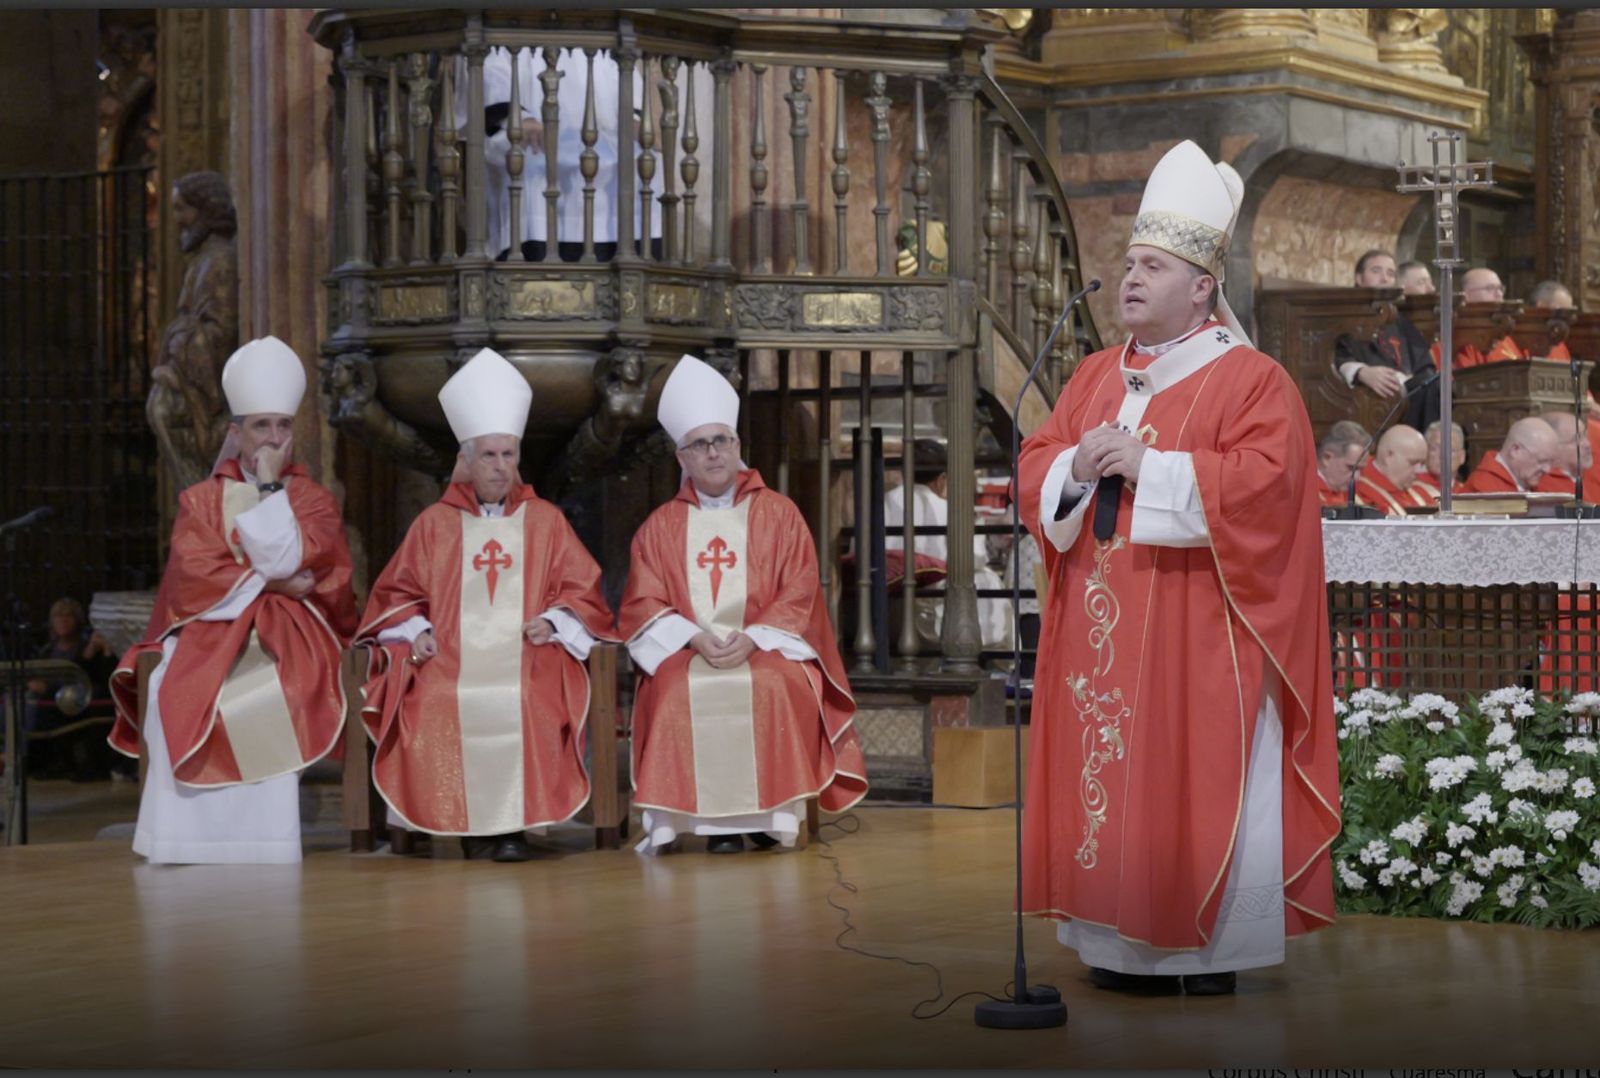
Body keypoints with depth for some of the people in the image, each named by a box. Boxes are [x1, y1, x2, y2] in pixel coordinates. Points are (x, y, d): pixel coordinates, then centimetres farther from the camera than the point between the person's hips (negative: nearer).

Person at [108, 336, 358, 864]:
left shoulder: (314, 501, 11)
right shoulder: (201, 499, 13)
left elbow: (286, 560, -8)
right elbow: (195, 575, -3)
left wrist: (270, 486, -4)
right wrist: (267, 583, -11)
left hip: (287, 632, -1)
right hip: (213, 628, 1)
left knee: (269, 697, -35)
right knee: (175, 694, -32)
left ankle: (263, 841, -31)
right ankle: (183, 840, -29)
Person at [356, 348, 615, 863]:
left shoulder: (545, 520, 16)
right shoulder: (434, 522, 17)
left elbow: (580, 589, 12)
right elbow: (396, 592, 16)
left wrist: (552, 621, -7)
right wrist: (416, 631, -2)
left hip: (526, 652, -1)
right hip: (448, 656, 1)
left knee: (531, 702, -34)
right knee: (433, 706, -31)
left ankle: (516, 823, -21)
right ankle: (468, 822, -19)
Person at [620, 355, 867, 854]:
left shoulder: (779, 514, 9)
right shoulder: (660, 527, 13)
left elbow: (799, 594, 3)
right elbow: (643, 606, 6)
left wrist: (752, 639, -14)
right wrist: (696, 638, -13)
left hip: (766, 648, -1)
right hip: (685, 652, 1)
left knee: (775, 687, -35)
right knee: (677, 693, -33)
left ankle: (769, 812, -23)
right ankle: (713, 819, -26)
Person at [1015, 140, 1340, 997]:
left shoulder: (1252, 381, -5)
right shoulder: (1096, 377, 16)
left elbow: (1261, 480, -18)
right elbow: (1035, 467, 15)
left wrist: (1149, 465, -17)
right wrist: (1076, 467, -8)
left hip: (1194, 634, -6)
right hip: (1102, 626, 6)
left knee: (1197, 784, -5)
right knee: (1104, 772, 6)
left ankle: (1208, 949, 3)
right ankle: (1122, 945, 13)